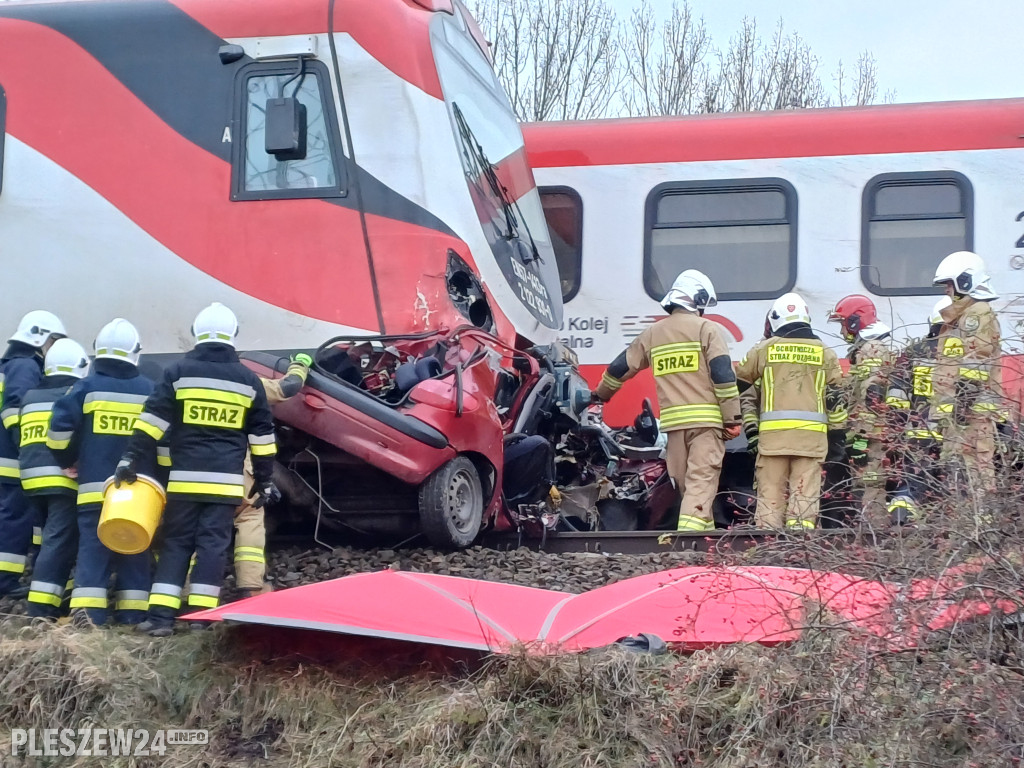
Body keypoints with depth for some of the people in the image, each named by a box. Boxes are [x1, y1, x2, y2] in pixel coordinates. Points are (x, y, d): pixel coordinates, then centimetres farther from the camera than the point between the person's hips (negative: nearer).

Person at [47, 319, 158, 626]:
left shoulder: (86, 387, -1)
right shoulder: (150, 391, 5)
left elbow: (59, 431, -5)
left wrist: (68, 460, 13)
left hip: (95, 487, -1)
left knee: (92, 548, -1)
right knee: (134, 552, 7)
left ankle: (87, 613, -10)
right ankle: (132, 614, 4)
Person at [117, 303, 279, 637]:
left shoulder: (178, 371, 3)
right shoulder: (248, 379, 8)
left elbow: (152, 420, -3)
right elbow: (262, 435, 11)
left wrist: (131, 460, -2)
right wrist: (265, 481, 16)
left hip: (185, 477, 0)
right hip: (226, 480, 0)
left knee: (176, 542, 5)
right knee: (213, 543, 1)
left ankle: (161, 615, -3)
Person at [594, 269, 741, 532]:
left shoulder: (652, 334, 15)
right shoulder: (706, 328, 0)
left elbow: (620, 368, 24)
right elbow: (723, 375, -9)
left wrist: (601, 394, 41)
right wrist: (732, 418, -6)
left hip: (673, 421, 5)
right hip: (706, 420, -5)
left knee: (686, 486, 12)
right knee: (701, 482, -11)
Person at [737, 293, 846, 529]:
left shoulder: (764, 349, 8)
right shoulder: (825, 353, 11)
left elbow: (741, 385, 15)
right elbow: (835, 397, 11)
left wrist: (751, 426, 25)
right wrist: (838, 432, 17)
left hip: (772, 432, 0)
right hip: (811, 433, 0)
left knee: (771, 492, 3)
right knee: (805, 492, -1)